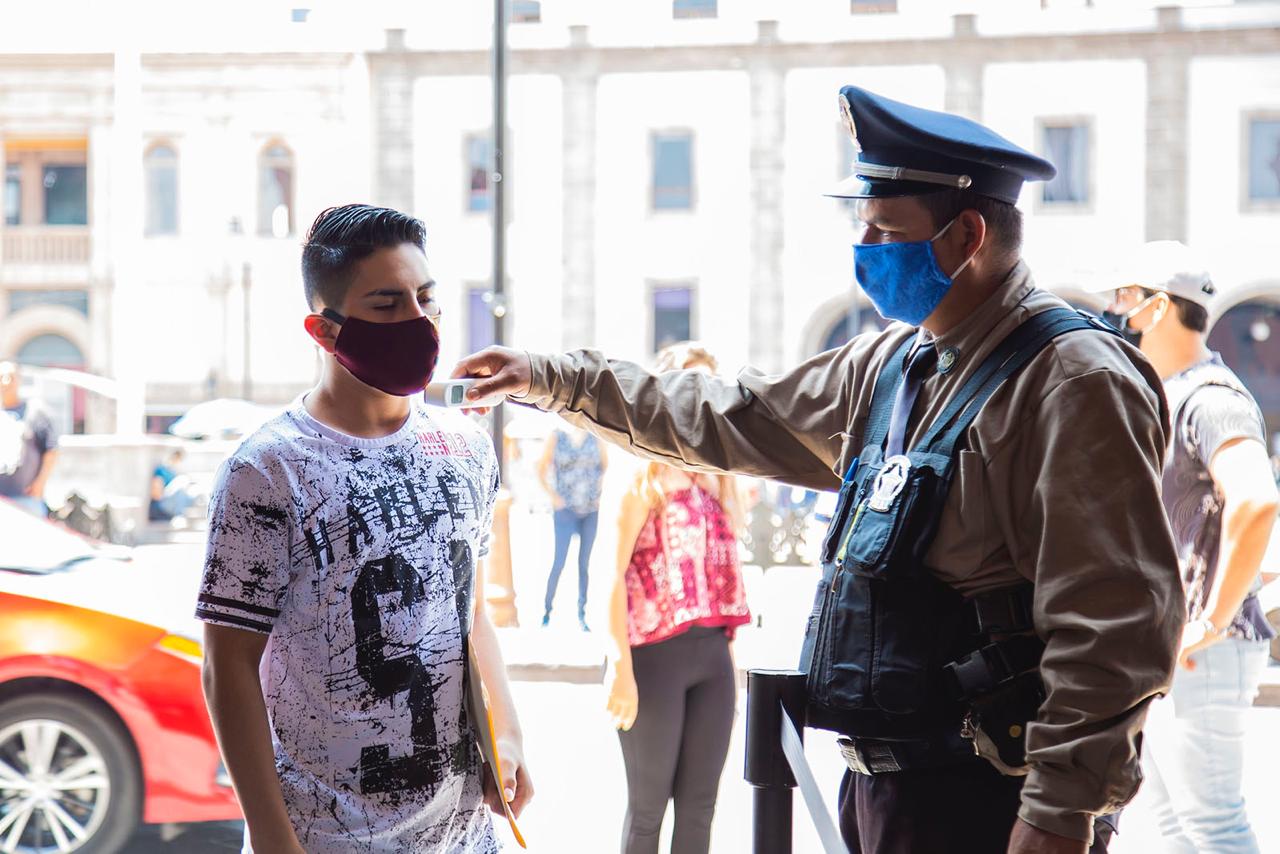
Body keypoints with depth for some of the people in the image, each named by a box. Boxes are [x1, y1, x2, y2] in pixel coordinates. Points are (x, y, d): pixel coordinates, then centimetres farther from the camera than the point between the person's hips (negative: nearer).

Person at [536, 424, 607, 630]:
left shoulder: (596, 439, 3)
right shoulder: (556, 438, -2)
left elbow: (606, 466, 15)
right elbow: (541, 471, 1)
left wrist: (600, 493, 5)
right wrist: (553, 497, -6)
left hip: (591, 510, 3)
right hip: (565, 510, -2)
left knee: (584, 564, 5)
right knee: (559, 562, -6)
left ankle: (582, 616, 11)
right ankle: (547, 611, 6)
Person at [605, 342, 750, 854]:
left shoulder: (713, 475, 15)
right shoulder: (644, 470, -5)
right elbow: (611, 571, -13)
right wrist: (620, 668, -18)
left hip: (713, 653, 6)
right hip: (656, 653, -6)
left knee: (699, 806, 9)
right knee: (648, 806, 3)